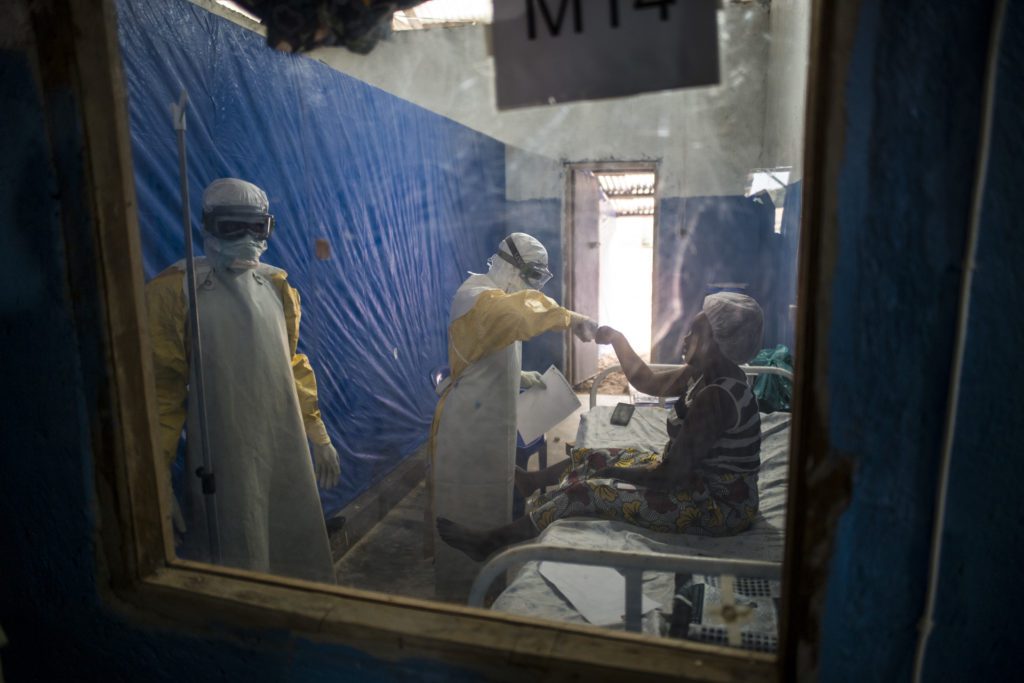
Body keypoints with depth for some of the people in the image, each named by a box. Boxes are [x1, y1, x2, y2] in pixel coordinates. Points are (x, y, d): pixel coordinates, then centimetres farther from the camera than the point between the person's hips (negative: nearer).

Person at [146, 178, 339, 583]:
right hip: (224, 465, -5)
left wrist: (318, 435, 14)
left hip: (289, 455, 5)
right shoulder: (176, 292, -9)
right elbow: (163, 390, -9)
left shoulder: (276, 285, 8)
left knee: (303, 561, 16)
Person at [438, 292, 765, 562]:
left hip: (720, 506, -9)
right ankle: (521, 484, 36)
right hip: (699, 474, 9)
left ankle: (489, 542, -1)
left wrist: (613, 471, -14)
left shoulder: (713, 397, -31)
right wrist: (617, 339, 12)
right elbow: (649, 382, 16)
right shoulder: (707, 374, -1)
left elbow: (668, 477, -29)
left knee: (587, 490, -14)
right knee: (590, 457, 12)